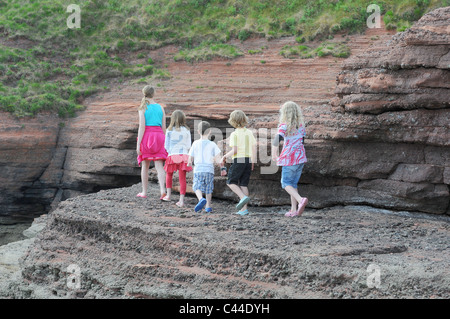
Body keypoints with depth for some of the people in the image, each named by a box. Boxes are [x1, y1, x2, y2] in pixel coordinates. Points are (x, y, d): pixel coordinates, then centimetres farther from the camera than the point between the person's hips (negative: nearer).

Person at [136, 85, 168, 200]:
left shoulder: (143, 108, -4)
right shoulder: (160, 108, 7)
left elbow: (142, 127, -10)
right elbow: (164, 127, 9)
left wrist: (138, 144, -9)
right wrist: (163, 141, 20)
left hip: (146, 136, -2)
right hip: (159, 135, 2)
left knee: (145, 165, 9)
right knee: (159, 165, -3)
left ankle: (144, 192, 15)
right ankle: (162, 189, -21)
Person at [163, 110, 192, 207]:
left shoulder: (169, 131, -1)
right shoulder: (186, 131, 1)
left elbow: (166, 145, 3)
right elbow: (188, 146, 3)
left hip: (172, 155, 0)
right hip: (184, 155, 0)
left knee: (169, 175, 23)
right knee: (182, 178, 0)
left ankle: (168, 195, 23)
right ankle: (181, 200, -5)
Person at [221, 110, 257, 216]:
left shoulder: (234, 134, -9)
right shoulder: (249, 132, 7)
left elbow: (234, 150, -14)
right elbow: (254, 147, 7)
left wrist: (225, 156, 1)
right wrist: (253, 161, 18)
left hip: (238, 160, -5)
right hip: (248, 159, 5)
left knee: (231, 182, 7)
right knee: (244, 184, 8)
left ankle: (243, 197, -15)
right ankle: (244, 208, 4)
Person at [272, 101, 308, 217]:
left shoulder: (284, 126, -11)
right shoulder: (301, 125, 8)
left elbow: (276, 141, -23)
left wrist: (274, 154, -9)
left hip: (289, 157, -6)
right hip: (300, 156, 6)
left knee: (286, 183, 4)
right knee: (293, 183, 14)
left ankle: (300, 200, -19)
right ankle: (294, 209, 11)